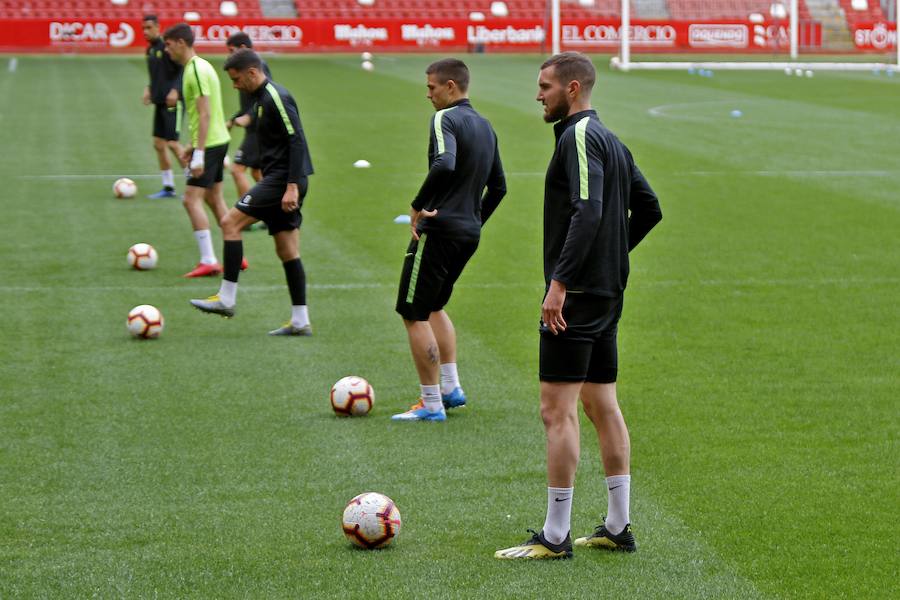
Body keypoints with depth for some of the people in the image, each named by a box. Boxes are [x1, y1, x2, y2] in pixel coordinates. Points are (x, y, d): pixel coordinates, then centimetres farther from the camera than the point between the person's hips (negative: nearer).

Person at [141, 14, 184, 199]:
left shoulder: (167, 47, -13)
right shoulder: (150, 50, 14)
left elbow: (183, 69, -16)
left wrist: (175, 90, -25)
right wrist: (149, 88, 11)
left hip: (172, 101, -9)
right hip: (159, 102, 9)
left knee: (172, 143, -11)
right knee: (158, 144, 8)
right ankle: (168, 187, 15)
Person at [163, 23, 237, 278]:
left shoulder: (196, 70, -17)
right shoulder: (199, 66, 14)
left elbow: (205, 114, -23)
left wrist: (199, 153, -25)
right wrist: (192, 146, 23)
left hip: (209, 144, -10)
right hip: (218, 140, 10)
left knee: (192, 199, -9)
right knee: (214, 199, 15)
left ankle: (208, 261, -10)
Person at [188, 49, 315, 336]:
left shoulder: (276, 97, -14)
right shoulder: (262, 98, 17)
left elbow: (297, 140, -20)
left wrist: (292, 186, -24)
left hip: (283, 179, -10)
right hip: (278, 180, 10)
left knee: (230, 223, -11)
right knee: (287, 251, 8)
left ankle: (226, 299, -9)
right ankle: (300, 321, 9)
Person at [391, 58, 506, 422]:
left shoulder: (446, 119, -13)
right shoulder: (485, 126, 14)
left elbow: (444, 165, -32)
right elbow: (498, 186, 20)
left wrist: (418, 206, -21)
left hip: (439, 229, -9)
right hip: (470, 232, 9)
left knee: (414, 315, 0)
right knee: (434, 306, 25)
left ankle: (431, 405, 1)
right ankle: (451, 388, 21)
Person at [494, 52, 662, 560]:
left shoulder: (580, 136, -13)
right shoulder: (611, 141, 16)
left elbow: (588, 211, -25)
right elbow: (649, 208, 20)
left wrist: (560, 281, -27)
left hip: (576, 293, -10)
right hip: (608, 293, 10)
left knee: (557, 410, -7)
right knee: (602, 404, 13)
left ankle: (555, 536, -6)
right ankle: (618, 527, 16)